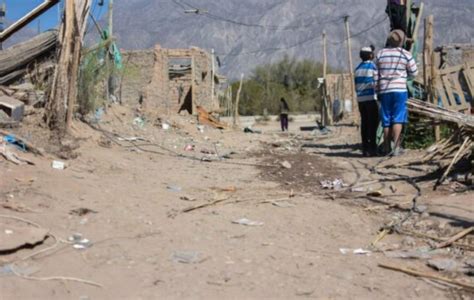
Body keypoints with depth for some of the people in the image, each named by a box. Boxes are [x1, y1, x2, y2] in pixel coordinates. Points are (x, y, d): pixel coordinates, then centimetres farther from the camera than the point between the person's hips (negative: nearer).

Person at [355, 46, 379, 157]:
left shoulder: (358, 68, 12)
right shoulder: (373, 67, -6)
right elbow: (376, 84, -7)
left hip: (361, 99, 6)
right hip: (371, 98, -6)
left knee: (364, 123, 7)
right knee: (373, 123, -3)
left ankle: (365, 148, 8)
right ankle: (372, 148, -5)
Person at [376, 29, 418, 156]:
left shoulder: (380, 54, 5)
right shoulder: (406, 54, -2)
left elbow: (377, 73, 6)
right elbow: (414, 72, 4)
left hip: (384, 90, 3)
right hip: (399, 90, -3)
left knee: (386, 120, 7)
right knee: (398, 119, -3)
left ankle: (387, 148, 11)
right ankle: (396, 147, -11)